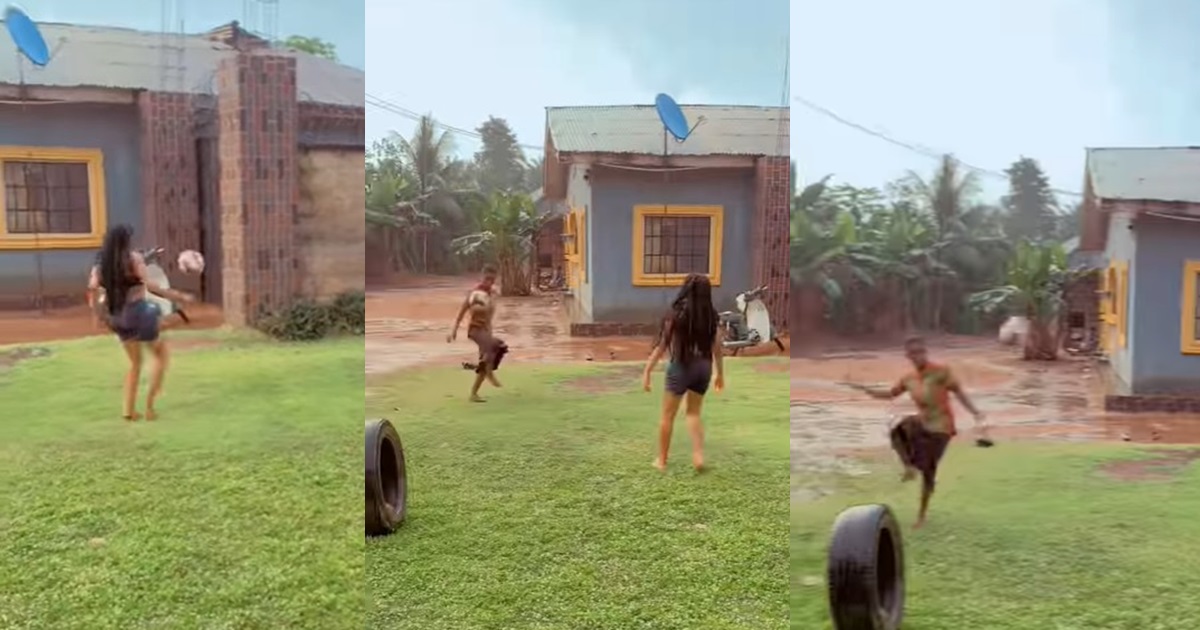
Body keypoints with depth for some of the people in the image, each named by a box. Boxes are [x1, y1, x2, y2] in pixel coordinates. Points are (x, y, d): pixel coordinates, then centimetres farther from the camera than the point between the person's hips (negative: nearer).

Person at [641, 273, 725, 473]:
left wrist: (647, 371, -4)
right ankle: (699, 455, 4)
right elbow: (717, 348, 5)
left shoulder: (677, 313, -11)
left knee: (668, 415, 11)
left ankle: (661, 460, 19)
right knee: (694, 413, 20)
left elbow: (661, 345, -10)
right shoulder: (711, 315, -2)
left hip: (681, 366, -4)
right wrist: (720, 373, 17)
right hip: (703, 367, 4)